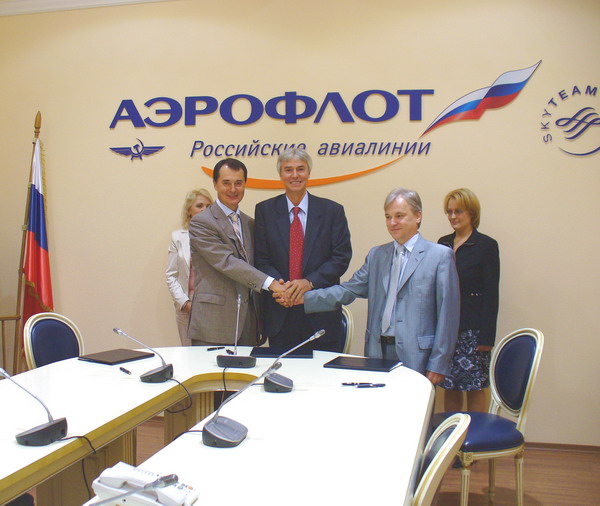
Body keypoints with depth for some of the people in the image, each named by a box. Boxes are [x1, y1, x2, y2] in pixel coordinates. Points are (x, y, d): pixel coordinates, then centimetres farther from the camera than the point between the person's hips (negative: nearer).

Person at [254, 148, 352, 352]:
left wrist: (309, 282, -14)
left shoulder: (332, 210, 4)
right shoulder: (265, 210, 6)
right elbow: (261, 258, 2)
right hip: (280, 313, 1)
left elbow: (342, 256, -2)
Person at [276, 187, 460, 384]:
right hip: (377, 351, 4)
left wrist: (438, 365, -9)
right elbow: (348, 290, 6)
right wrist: (302, 298, -5)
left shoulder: (440, 256, -3)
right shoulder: (376, 255, 12)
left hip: (415, 355, -4)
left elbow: (447, 315, -6)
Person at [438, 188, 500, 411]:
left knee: (474, 387, 3)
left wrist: (486, 337, -11)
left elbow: (491, 295, -7)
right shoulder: (443, 243, 11)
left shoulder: (486, 245, -4)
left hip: (472, 329, -5)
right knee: (449, 386, 10)